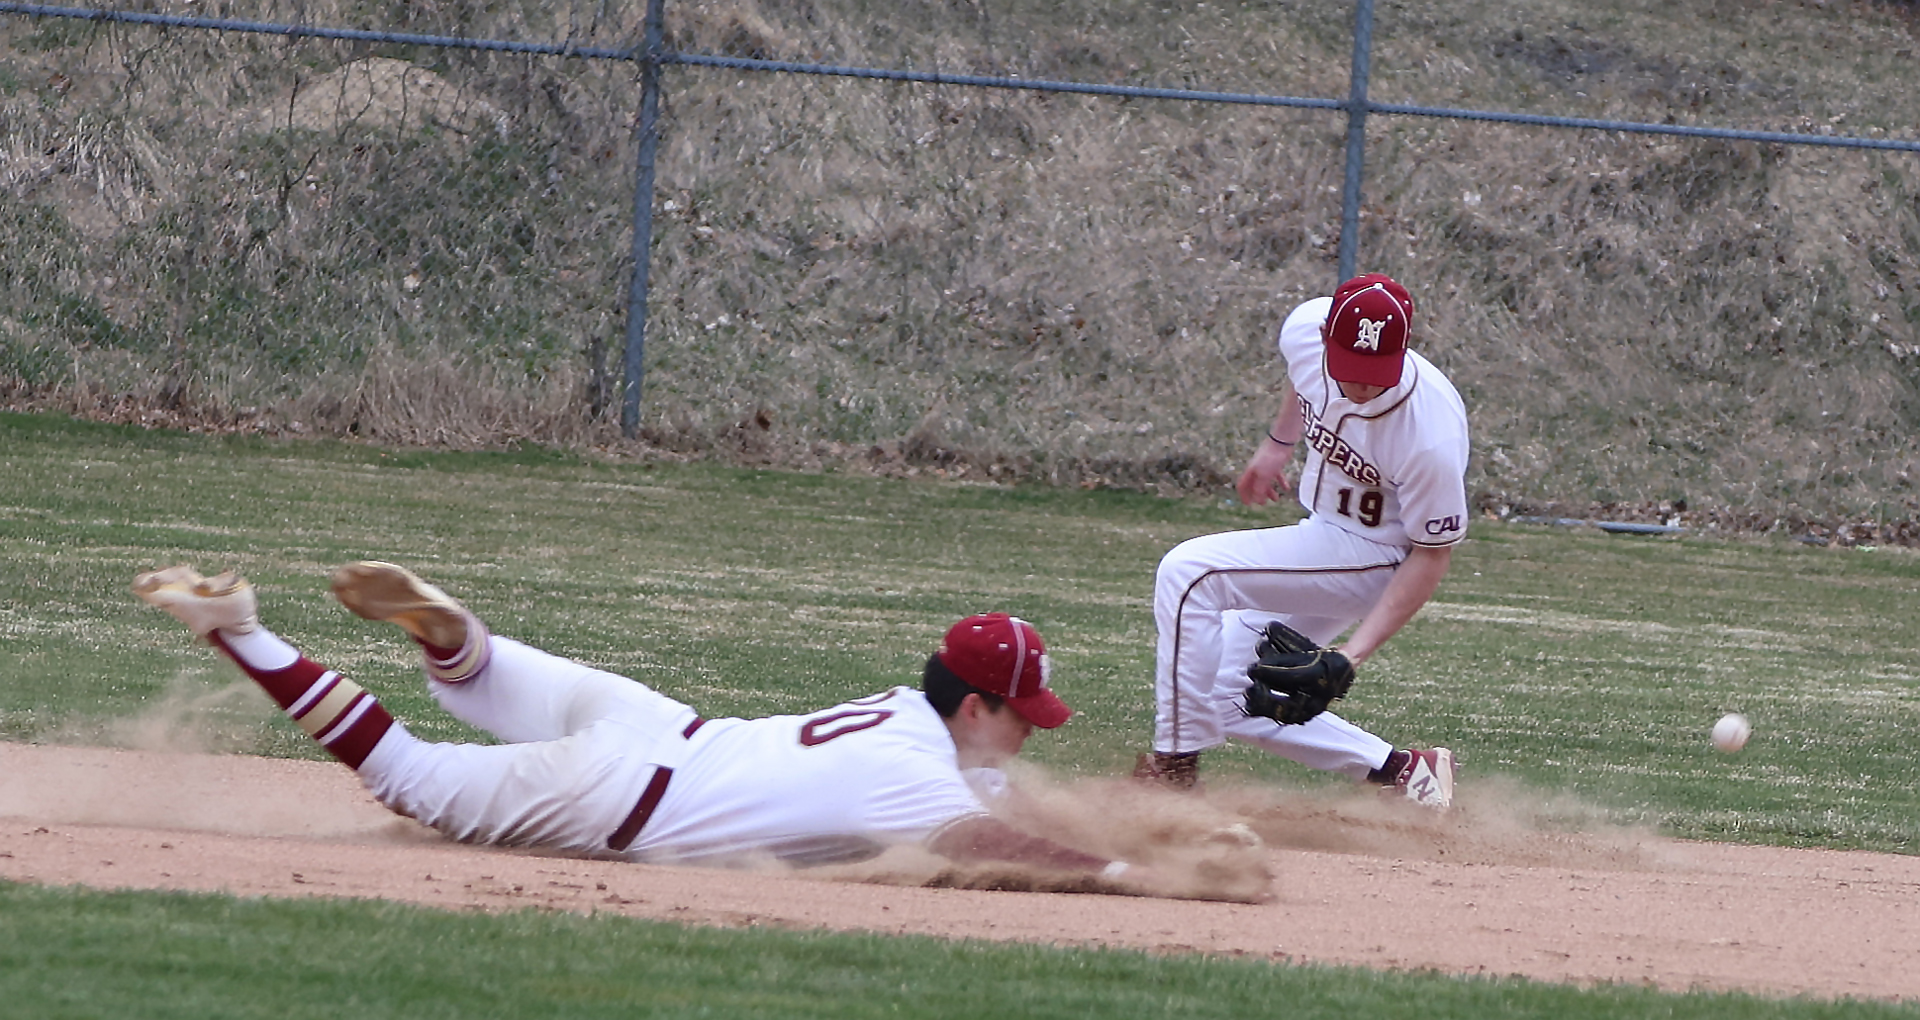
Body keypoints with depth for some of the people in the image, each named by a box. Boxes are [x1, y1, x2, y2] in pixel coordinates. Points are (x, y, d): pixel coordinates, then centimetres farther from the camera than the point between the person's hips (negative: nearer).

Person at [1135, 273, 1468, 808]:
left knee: (1189, 573, -23)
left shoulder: (1431, 435, -34)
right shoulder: (1306, 331, -16)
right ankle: (1402, 771, 10)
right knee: (1230, 698, 8)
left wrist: (1357, 650, -29)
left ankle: (1174, 766, -19)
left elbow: (1432, 554, -22)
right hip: (1323, 531, 8)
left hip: (1377, 554, -8)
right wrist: (1277, 444, 24)